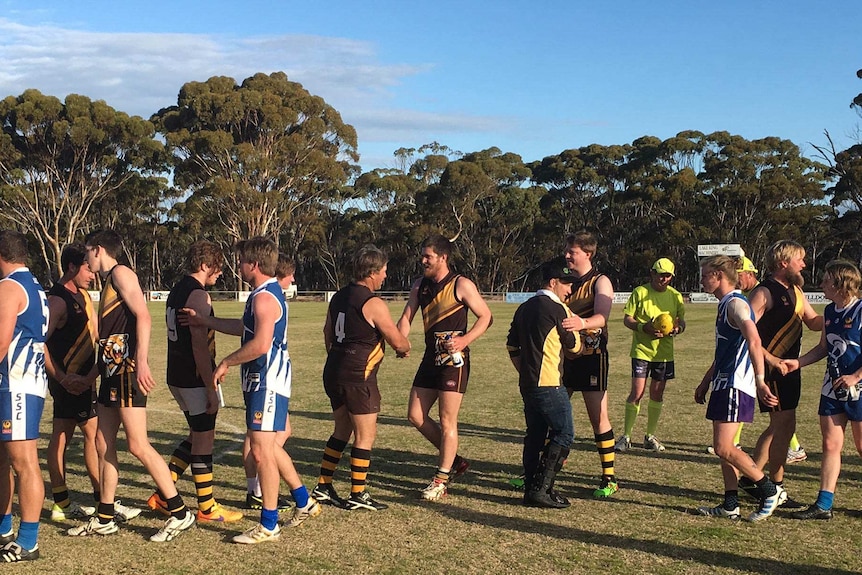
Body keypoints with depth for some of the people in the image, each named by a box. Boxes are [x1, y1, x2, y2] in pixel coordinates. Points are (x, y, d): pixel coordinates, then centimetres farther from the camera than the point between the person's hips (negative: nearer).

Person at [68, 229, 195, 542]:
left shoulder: (121, 273, -6)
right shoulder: (108, 281, 22)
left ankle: (180, 513, -5)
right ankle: (104, 519, 19)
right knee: (103, 443, 11)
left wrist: (141, 362, -29)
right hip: (112, 370, 10)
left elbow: (143, 317, -19)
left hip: (127, 369, -10)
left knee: (138, 445, -11)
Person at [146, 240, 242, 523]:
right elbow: (200, 345, -21)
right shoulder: (198, 294, -17)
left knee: (197, 435, 19)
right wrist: (211, 389, -19)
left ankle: (163, 495, 19)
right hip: (195, 379, -10)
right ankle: (207, 507, 11)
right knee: (204, 438, 1)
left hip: (177, 376, 10)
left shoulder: (176, 290, 14)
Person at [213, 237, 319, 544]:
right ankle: (304, 502, 31)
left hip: (267, 382, -11)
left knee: (261, 449, -6)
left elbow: (260, 344, -29)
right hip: (264, 380, 11)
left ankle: (269, 525, 2)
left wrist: (226, 362, -17)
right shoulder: (270, 292, 15)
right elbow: (247, 330, 23)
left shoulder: (264, 297, -18)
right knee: (267, 444, 20)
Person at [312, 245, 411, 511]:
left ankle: (323, 487, 22)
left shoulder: (338, 297, 10)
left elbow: (328, 333, 24)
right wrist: (406, 347, 13)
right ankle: (358, 495, 6)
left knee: (342, 430, 19)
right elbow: (398, 342, -10)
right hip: (358, 377, -8)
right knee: (365, 435, 1)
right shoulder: (373, 304, -14)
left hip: (334, 372, 9)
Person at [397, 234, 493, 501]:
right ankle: (454, 460, 24)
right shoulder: (420, 285, 9)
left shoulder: (461, 285, -9)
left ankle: (441, 481, 6)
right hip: (431, 358, 7)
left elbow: (486, 316, -7)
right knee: (415, 415, 7)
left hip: (454, 360, -7)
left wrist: (464, 340, -19)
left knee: (447, 421, -4)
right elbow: (407, 317, 8)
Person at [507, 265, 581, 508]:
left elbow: (512, 346, 18)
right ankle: (541, 489, -8)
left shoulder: (525, 308, 14)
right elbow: (574, 347, -1)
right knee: (564, 433, -3)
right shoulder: (557, 309, -10)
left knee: (535, 435, 12)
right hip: (549, 384, -8)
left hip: (527, 383, 9)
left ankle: (531, 488, 13)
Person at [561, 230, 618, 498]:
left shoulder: (600, 282, -7)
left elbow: (601, 316, -24)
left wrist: (583, 323, -45)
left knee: (598, 418, -2)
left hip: (591, 356, -6)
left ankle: (609, 479, 6)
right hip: (564, 355, 6)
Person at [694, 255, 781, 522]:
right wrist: (705, 382, 31)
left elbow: (754, 342, -28)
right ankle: (730, 505, 16)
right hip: (724, 383, 10)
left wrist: (759, 380, -36)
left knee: (723, 447, -9)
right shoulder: (725, 305, 17)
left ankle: (769, 490, 4)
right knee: (724, 448, 11)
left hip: (736, 385, -10)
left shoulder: (735, 304, -14)